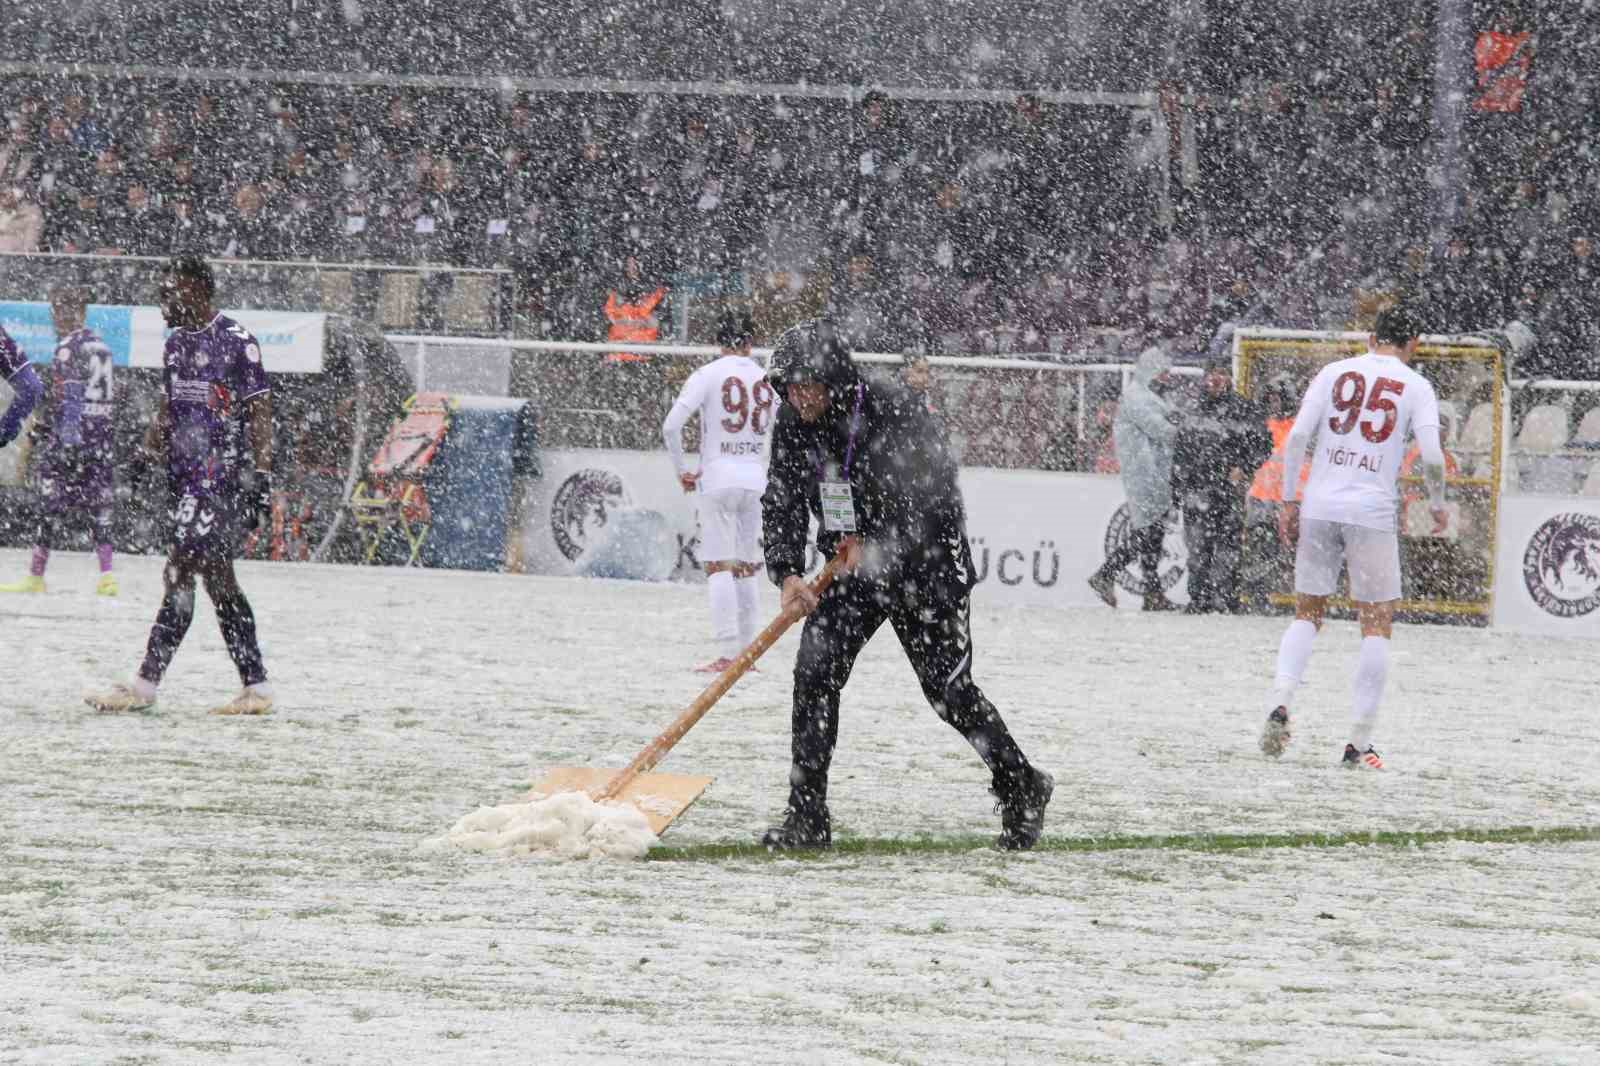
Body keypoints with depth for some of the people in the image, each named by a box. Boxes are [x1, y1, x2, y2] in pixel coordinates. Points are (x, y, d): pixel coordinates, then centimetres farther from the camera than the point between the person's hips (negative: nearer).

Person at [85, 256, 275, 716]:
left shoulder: (235, 341, -8)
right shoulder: (177, 343, 16)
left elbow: (259, 413, -9)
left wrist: (261, 478, -13)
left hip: (223, 477, -8)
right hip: (183, 475, 8)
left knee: (181, 574, -12)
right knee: (216, 577, 6)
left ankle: (145, 685, -12)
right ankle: (255, 687, 8)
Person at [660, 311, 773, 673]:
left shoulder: (708, 375, -6)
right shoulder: (766, 379, 6)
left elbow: (671, 425, -13)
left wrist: (681, 469, -1)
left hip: (718, 478, -4)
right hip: (756, 479, 4)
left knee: (719, 565, -5)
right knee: (746, 568, 13)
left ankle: (727, 653, -14)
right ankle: (746, 650, 15)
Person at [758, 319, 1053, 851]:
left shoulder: (896, 413, -25)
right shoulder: (793, 425, -7)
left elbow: (933, 500, -25)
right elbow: (782, 505, -10)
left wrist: (872, 545, -27)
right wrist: (787, 573, -25)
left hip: (927, 565, -5)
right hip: (852, 568, 5)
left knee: (948, 690, -1)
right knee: (814, 672, -10)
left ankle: (1023, 789, 21)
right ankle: (807, 817, -5)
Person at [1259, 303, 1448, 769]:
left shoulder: (1335, 372, 8)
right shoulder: (1416, 386, 2)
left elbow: (1297, 437, 0)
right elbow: (1431, 457, -7)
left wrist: (1289, 501, 7)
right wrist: (1437, 506, 11)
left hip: (1318, 508, 2)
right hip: (1372, 513, -2)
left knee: (1307, 613, 14)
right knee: (1377, 623, 6)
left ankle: (1280, 701, -9)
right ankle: (1359, 741, 2)